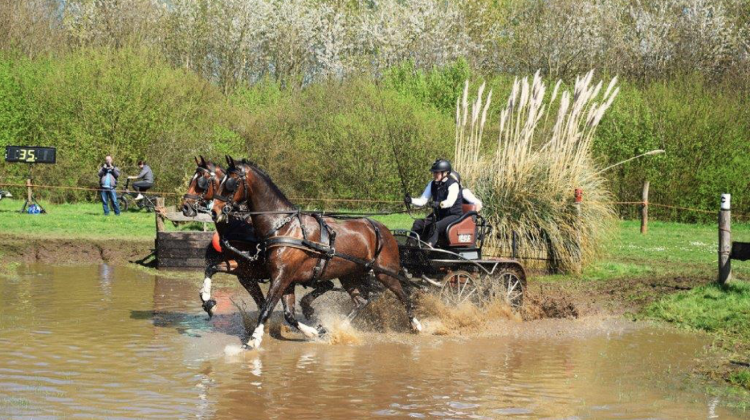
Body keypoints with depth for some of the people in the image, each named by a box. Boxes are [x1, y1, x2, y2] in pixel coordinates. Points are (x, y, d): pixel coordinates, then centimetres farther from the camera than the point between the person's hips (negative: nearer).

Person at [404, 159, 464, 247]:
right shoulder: (433, 184, 8)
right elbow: (422, 201, 4)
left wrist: (440, 204, -51)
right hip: (438, 215, 7)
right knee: (418, 223, -13)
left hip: (454, 215, -7)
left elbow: (450, 202, -31)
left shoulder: (453, 184, -14)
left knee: (436, 226, -35)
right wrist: (411, 200, -17)